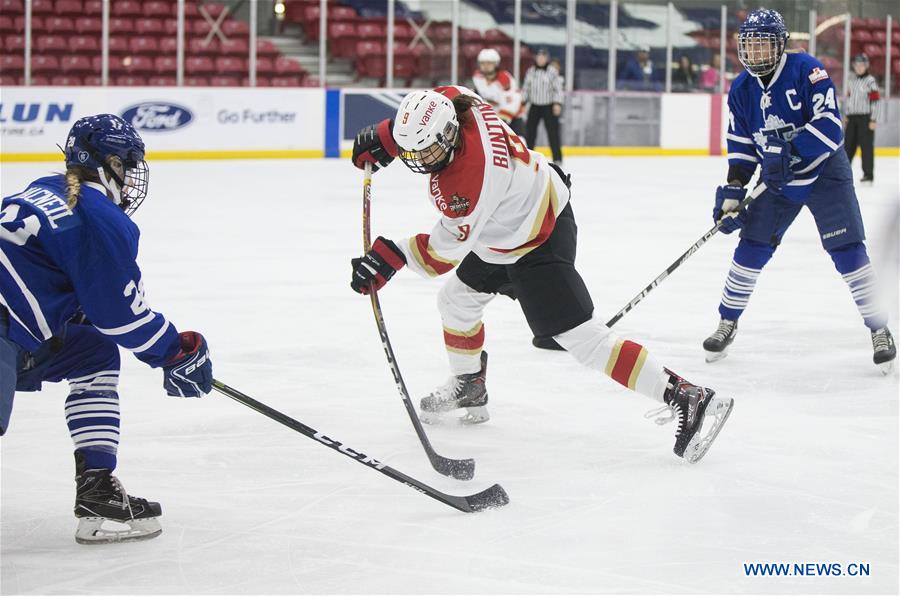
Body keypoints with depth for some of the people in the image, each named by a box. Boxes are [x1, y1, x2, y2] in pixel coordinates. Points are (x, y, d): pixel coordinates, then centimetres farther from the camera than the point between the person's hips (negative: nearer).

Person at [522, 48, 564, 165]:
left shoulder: (553, 72, -5)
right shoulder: (530, 72, 7)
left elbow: (558, 88, -7)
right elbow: (526, 88, 13)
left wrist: (558, 103, -16)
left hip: (549, 106, -4)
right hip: (534, 106, 4)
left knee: (553, 132, -4)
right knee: (529, 131, 5)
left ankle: (557, 158, 2)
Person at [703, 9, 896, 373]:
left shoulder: (806, 71, -19)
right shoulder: (741, 90, -2)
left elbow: (829, 124, -26)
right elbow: (741, 150, 4)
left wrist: (790, 151, -35)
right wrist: (732, 194, -4)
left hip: (824, 172, -4)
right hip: (777, 181, 4)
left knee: (847, 250, -11)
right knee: (751, 248, -1)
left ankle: (879, 330, -1)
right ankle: (728, 322, 16)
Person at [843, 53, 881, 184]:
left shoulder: (870, 81, -10)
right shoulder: (852, 80, 12)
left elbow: (876, 101, -12)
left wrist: (873, 120, -15)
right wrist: (846, 115, 16)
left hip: (865, 118, -6)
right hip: (852, 118, 6)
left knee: (866, 146, -5)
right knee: (848, 145, 10)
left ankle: (868, 174, 0)